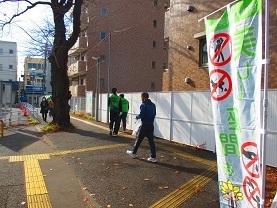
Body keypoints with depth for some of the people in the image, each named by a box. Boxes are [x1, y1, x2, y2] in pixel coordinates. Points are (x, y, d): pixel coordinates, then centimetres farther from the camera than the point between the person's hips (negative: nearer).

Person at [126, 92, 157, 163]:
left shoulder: (143, 105, -12)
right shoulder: (153, 105, 9)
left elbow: (141, 115, -18)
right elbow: (154, 114, 12)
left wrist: (137, 117, 1)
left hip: (144, 125, -6)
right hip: (151, 125, 6)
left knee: (139, 139, 9)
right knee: (151, 141, 5)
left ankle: (133, 153, 24)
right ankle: (153, 157, 4)